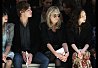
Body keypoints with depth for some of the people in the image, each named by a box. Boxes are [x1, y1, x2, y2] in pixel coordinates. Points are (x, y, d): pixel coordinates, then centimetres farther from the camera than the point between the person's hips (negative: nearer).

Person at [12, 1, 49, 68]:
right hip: (19, 52, -3)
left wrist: (31, 54, -13)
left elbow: (37, 42, 4)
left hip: (32, 52, 3)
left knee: (46, 60, -21)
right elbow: (14, 43, -4)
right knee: (17, 59, -37)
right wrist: (22, 52, -19)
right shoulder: (15, 25, -5)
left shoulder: (33, 25, 5)